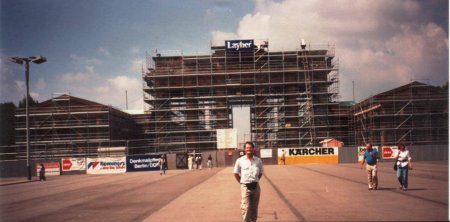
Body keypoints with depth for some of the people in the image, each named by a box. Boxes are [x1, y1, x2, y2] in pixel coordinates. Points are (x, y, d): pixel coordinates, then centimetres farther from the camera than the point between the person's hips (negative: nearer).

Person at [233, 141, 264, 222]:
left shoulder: (258, 160, 1)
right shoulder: (240, 160, -4)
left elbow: (261, 173, 14)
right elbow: (236, 173, 4)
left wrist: (255, 181, 7)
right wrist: (242, 182, 2)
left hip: (256, 186, 3)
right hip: (245, 187, -3)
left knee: (254, 208, 12)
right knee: (246, 208, -10)